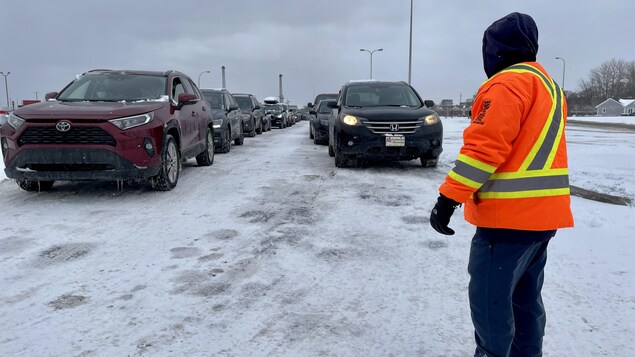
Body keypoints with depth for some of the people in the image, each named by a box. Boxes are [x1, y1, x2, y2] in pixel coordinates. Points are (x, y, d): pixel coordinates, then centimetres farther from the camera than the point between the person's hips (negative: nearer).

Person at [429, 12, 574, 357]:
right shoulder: (548, 85, 18)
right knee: (525, 294, 18)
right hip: (542, 211, 10)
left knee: (489, 295, -1)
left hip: (510, 214, -10)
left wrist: (449, 198, -21)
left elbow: (483, 147, -22)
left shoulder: (507, 83, -13)